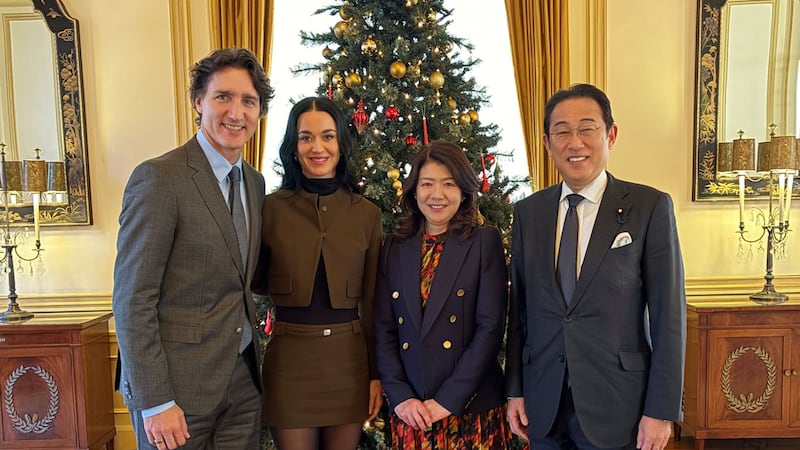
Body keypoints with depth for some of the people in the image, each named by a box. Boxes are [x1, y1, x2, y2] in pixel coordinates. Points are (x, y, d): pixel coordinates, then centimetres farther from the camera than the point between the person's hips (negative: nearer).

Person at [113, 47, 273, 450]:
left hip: (242, 379, 6)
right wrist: (153, 401, -16)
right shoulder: (159, 178, -14)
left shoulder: (254, 182, 8)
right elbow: (132, 299, -15)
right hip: (179, 385, -6)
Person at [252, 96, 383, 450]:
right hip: (290, 359, -1)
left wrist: (378, 374, 5)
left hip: (350, 358, 2)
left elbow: (373, 303, 5)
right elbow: (256, 284, 5)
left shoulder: (366, 214, 1)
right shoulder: (271, 208, -3)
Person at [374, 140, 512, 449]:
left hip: (472, 408, -2)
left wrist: (447, 400, -14)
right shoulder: (395, 247, 4)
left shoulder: (485, 242, -4)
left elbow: (491, 327, -10)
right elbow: (383, 329, 2)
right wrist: (400, 397, -8)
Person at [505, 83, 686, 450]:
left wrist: (661, 410, -8)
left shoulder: (650, 207, -7)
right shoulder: (527, 212, 2)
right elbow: (518, 307, 5)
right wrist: (514, 390, 5)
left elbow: (669, 315, -7)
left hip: (617, 406, -2)